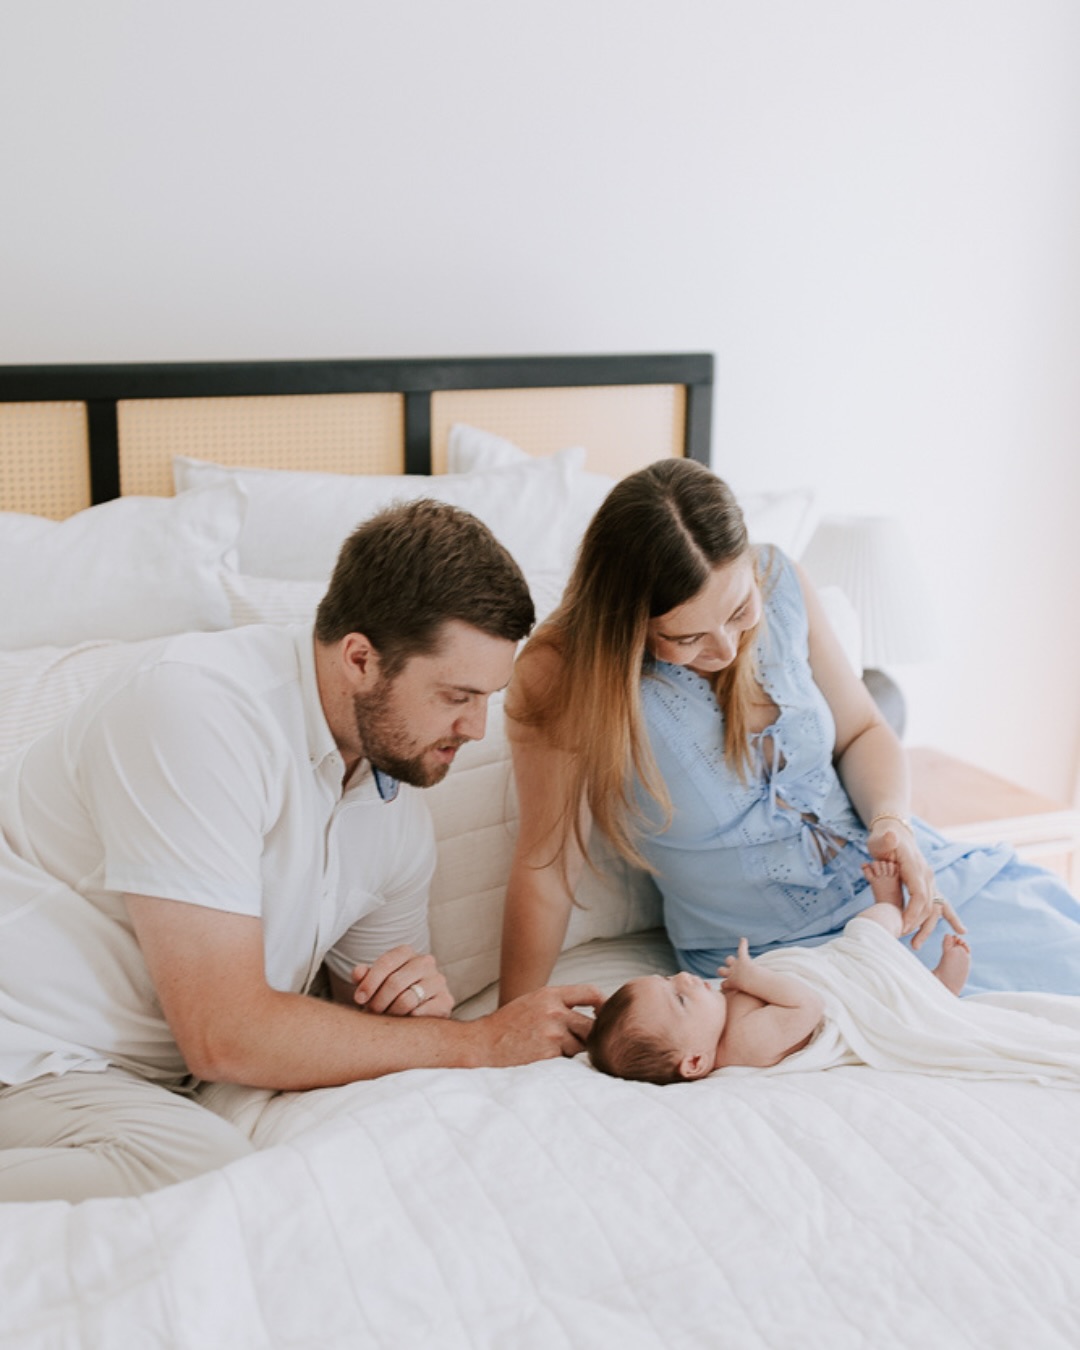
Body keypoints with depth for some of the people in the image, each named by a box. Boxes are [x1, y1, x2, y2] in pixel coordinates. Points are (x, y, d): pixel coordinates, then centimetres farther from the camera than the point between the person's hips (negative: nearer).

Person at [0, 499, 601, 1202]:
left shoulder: (401, 815, 3)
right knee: (212, 1173, -35)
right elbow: (225, 1035, -24)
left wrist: (422, 1001, -10)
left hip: (142, 1080, 10)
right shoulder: (195, 703, -22)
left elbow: (373, 1025, 16)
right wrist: (479, 1041, -15)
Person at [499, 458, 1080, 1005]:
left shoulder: (779, 584, -9)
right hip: (771, 949, -4)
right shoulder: (565, 677, -21)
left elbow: (861, 732, 6)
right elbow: (546, 867, -15)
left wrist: (893, 823, -14)